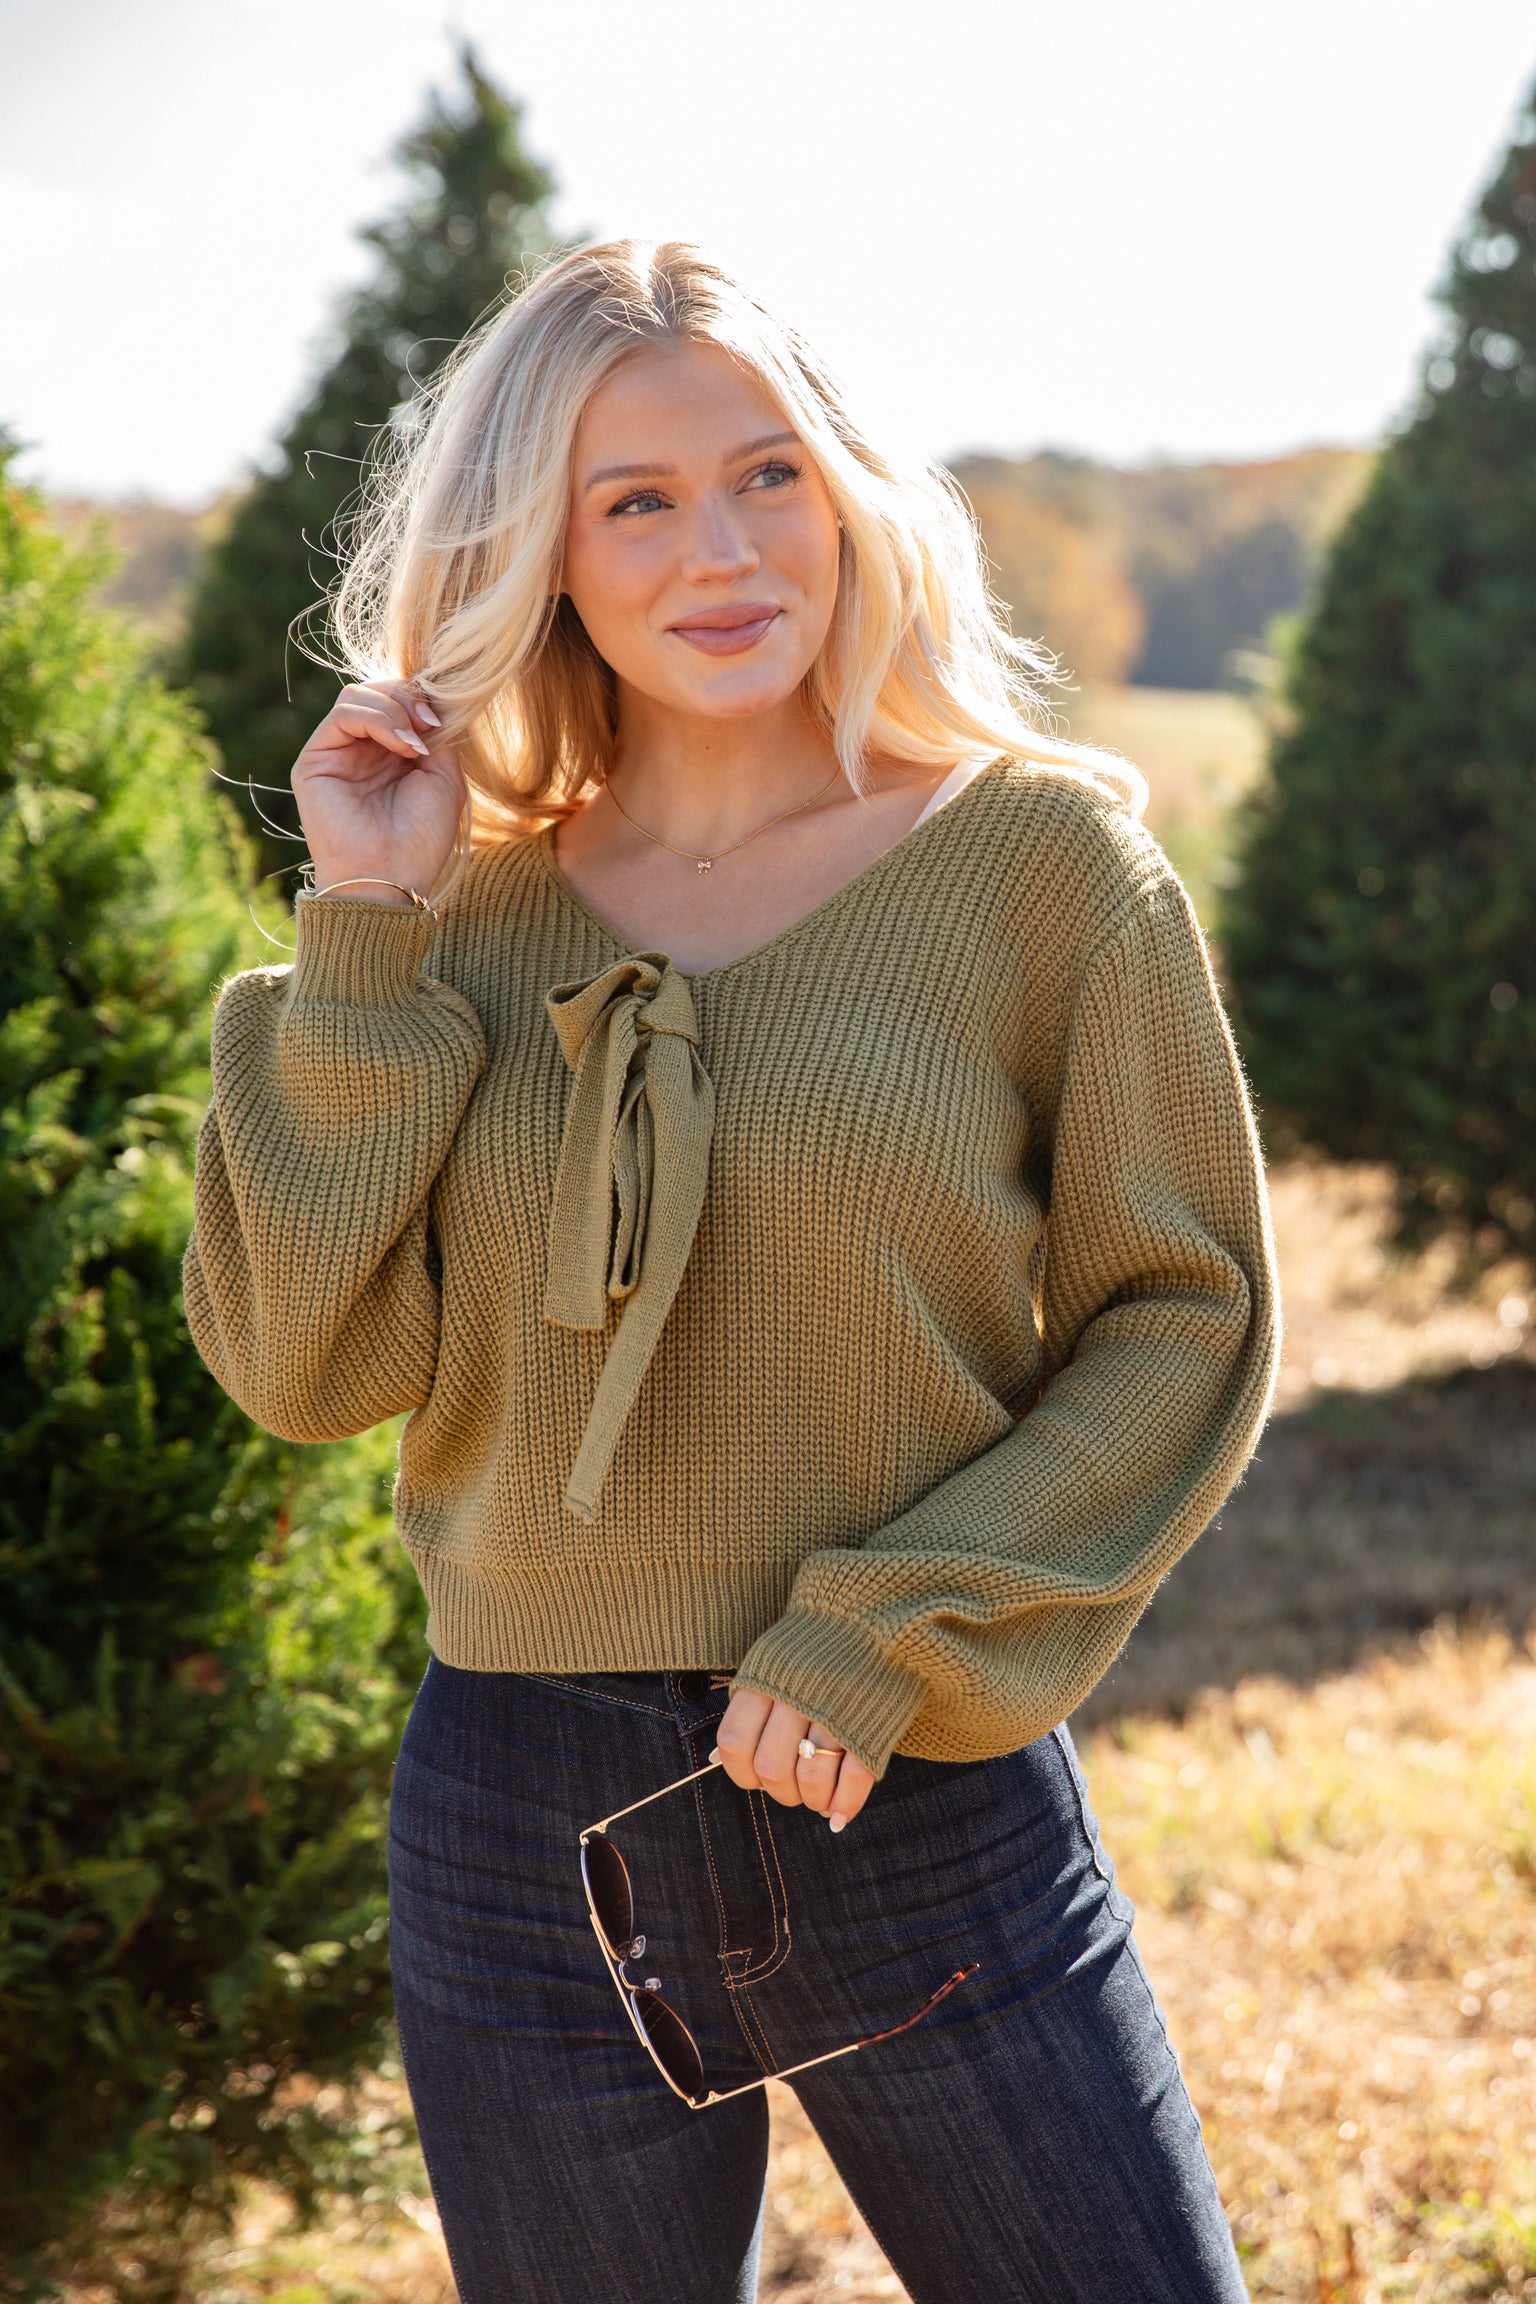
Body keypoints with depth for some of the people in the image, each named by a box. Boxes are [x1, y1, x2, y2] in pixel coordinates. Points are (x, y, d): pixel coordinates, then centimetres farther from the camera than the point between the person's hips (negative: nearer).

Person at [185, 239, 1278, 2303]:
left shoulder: (1042, 854, -4)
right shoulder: (475, 909, 3)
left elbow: (1186, 1316, -3)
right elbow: (303, 1363, -3)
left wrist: (897, 1633, -13)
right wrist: (367, 936, -9)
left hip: (924, 1808, -2)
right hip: (526, 1832, 2)